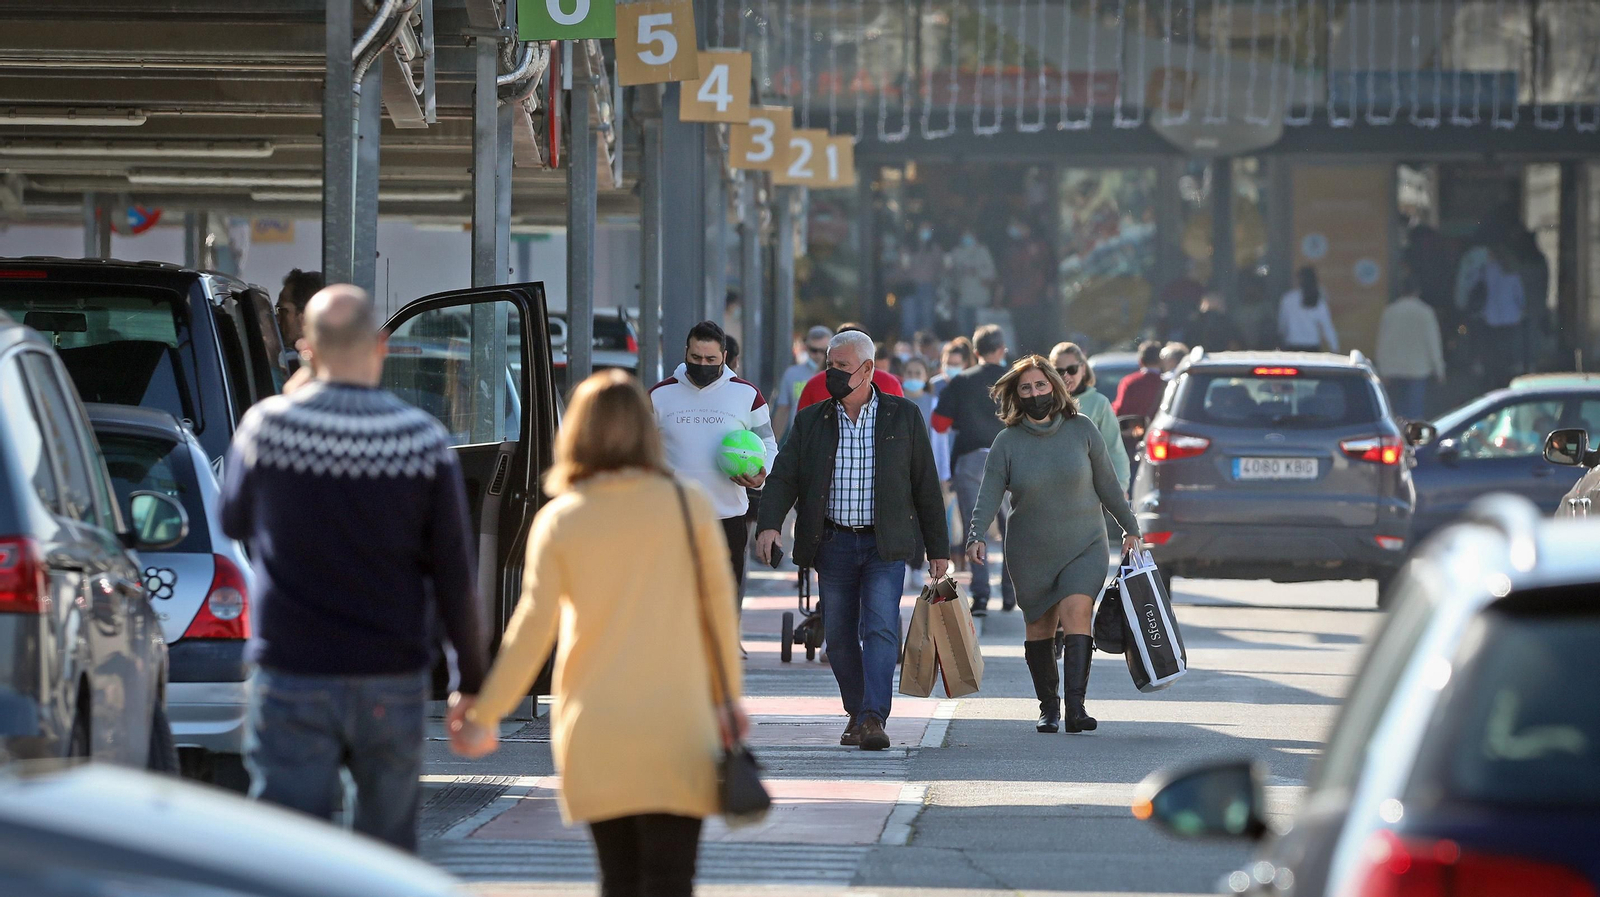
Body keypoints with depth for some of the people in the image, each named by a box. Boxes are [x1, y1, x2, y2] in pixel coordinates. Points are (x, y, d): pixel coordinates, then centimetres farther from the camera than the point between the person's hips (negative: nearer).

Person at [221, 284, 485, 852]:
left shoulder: (265, 427, -5)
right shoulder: (424, 442, -5)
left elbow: (234, 523, 13)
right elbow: (455, 577, -3)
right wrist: (472, 685, 5)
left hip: (292, 682, -1)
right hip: (393, 686, 1)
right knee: (389, 853, 13)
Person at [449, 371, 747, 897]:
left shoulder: (559, 521, -2)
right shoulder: (690, 506, -1)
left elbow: (531, 628, -3)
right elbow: (719, 607, 4)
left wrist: (485, 714, 7)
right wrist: (728, 700, 16)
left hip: (594, 733, 1)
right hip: (676, 731, -1)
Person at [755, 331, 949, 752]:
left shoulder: (904, 416, 3)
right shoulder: (811, 422, 6)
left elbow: (926, 484, 6)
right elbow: (784, 477, 0)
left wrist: (937, 548, 5)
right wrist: (769, 524, -19)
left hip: (885, 545, -2)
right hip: (833, 544, 2)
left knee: (880, 628, -15)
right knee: (839, 637, 6)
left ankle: (874, 718, -20)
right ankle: (857, 713, 22)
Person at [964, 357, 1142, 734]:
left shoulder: (1082, 430, -1)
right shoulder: (1008, 441, -2)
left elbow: (1106, 484, 8)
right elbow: (990, 494, -9)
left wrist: (1130, 529, 12)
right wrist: (977, 536, -25)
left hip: (1084, 547, -1)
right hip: (1030, 553, 1)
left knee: (1076, 612, -20)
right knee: (1040, 628, 8)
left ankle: (1076, 706, -27)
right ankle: (1048, 707, 24)